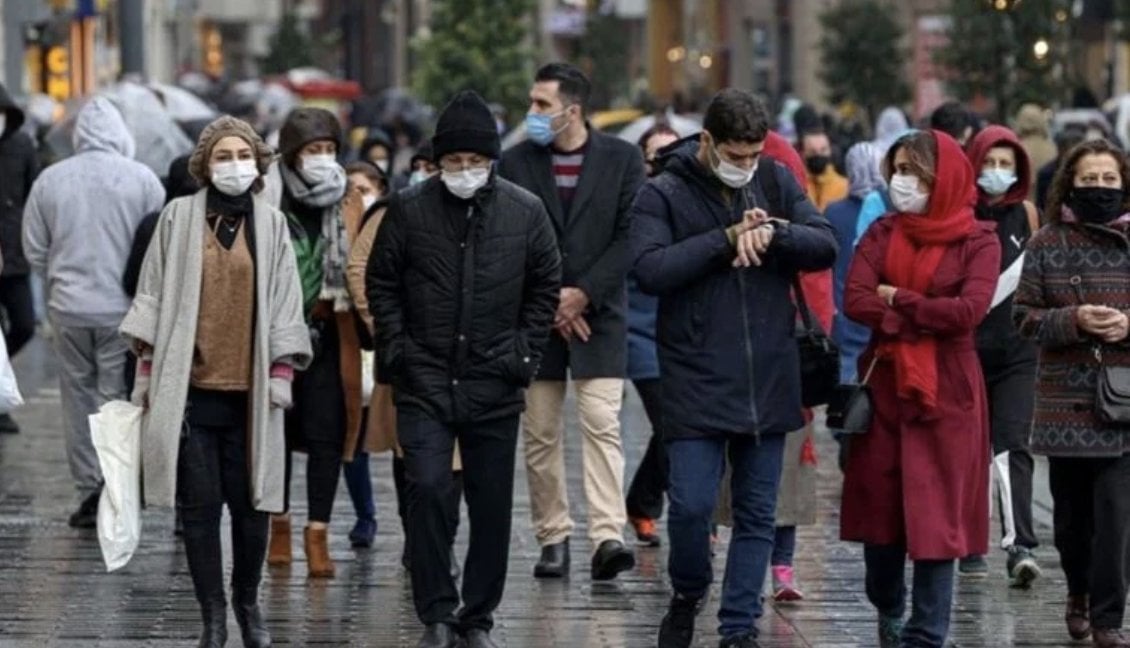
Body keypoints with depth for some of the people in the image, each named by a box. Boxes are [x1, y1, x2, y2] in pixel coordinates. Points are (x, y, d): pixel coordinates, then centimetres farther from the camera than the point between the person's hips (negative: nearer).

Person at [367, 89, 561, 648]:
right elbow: (381, 282, 7)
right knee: (428, 489, -13)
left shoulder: (525, 212, 1)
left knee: (492, 504, 5)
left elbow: (546, 287, 11)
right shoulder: (408, 209, -1)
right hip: (425, 380, -1)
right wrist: (397, 349, -2)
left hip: (494, 384, 1)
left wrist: (524, 353, 3)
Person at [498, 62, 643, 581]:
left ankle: (607, 538, -19)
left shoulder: (622, 159, 1)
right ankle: (553, 538, 12)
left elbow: (630, 237, -4)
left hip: (598, 313, -2)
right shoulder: (516, 163, 5)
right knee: (540, 434, 4)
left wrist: (583, 295, -11)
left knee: (602, 425, -13)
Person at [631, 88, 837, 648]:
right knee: (690, 505, -8)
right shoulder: (664, 194, -4)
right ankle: (688, 595, 20)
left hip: (768, 381, 4)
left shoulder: (777, 181, 7)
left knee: (757, 514, 7)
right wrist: (727, 239, -18)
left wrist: (773, 233, -17)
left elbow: (826, 245, 1)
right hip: (695, 384, -3)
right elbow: (650, 269, -17)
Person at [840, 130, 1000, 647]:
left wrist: (897, 302, -10)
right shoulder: (881, 234, 6)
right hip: (883, 385, 4)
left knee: (936, 513, -3)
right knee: (879, 506, 9)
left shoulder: (978, 242, -4)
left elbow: (969, 311, -18)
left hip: (947, 393, -3)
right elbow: (854, 301, -8)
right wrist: (927, 318, -15)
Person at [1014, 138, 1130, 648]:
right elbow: (1024, 317, 2)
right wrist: (1073, 320, -14)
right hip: (1064, 402, 1)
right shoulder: (1048, 244, 4)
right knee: (1071, 511, 10)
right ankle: (1079, 593, 35)